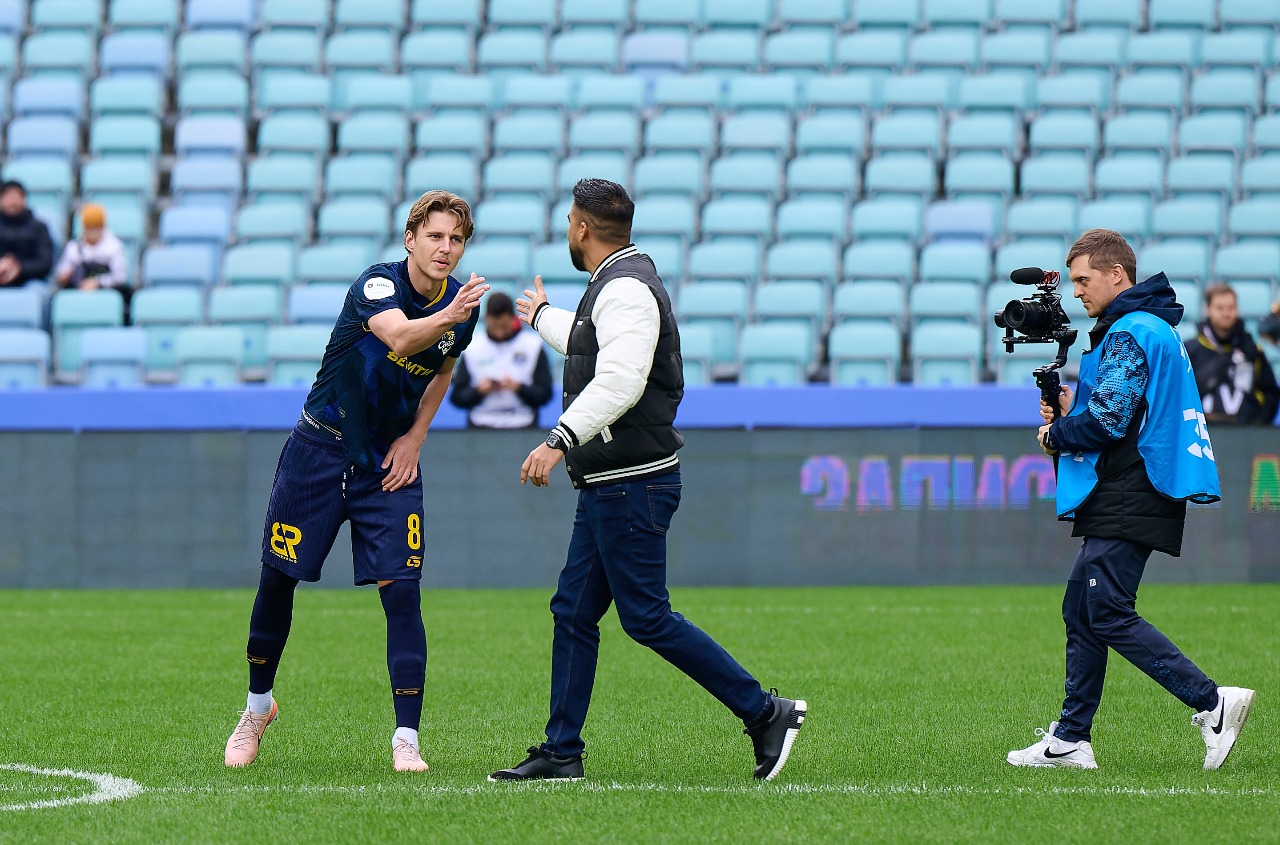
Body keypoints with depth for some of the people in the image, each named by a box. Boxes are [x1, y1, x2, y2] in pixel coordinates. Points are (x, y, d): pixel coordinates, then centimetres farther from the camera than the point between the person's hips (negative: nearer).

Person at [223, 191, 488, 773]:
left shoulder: (462, 306, -3)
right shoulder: (377, 284, -20)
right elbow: (400, 337, -42)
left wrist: (414, 436, 5)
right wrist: (447, 316, -61)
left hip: (388, 463, 3)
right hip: (321, 451, -3)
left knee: (401, 591, -11)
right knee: (277, 581, 5)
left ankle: (406, 738, -7)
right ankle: (258, 706, 28)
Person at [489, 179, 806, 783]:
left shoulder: (624, 289, -15)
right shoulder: (614, 285, 18)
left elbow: (620, 381, -30)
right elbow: (591, 347, 41)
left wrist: (560, 440, -37)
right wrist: (543, 318, 61)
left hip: (633, 485, -10)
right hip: (609, 485, 10)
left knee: (647, 619, -9)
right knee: (574, 612, 9)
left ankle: (766, 713, -5)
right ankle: (561, 753, 12)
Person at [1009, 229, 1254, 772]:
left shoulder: (1128, 334, -14)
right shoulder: (1155, 329, 19)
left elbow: (1107, 421, -21)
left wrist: (1055, 435, -3)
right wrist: (1070, 412, 11)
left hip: (1128, 499, -11)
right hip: (1122, 500, 11)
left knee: (1108, 615, -13)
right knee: (1080, 610, 12)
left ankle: (1211, 703, -17)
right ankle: (1069, 740, 14)